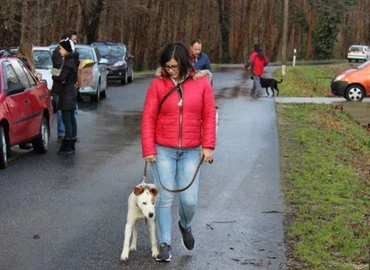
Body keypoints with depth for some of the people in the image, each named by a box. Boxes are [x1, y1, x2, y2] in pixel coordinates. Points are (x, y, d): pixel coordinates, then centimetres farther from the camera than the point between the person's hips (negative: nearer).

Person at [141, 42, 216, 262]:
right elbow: (148, 118, -2)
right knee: (165, 198, 1)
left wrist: (208, 146, -4)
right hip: (163, 151, -1)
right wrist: (148, 149, -6)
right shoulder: (158, 84, -2)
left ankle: (186, 226, 33)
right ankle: (165, 244, 12)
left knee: (190, 199, 0)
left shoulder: (201, 83, 1)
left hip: (191, 152, 1)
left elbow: (209, 116, 2)